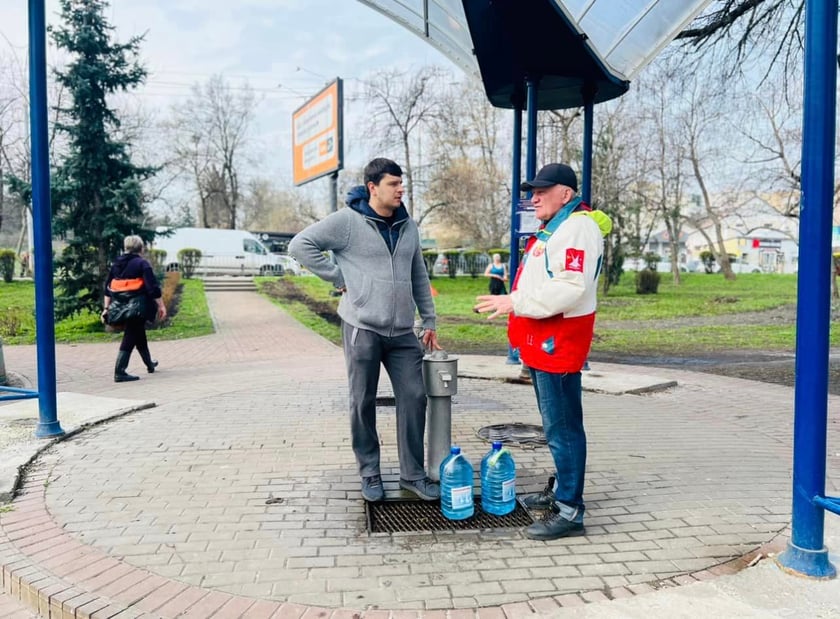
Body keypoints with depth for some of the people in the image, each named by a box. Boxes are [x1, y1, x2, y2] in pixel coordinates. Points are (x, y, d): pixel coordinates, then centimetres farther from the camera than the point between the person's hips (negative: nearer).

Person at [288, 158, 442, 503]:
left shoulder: (407, 226, 12)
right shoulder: (347, 221, -6)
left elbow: (419, 278, 18)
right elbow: (301, 245, -8)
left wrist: (429, 321, 16)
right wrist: (338, 277, -10)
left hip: (403, 332, 5)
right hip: (362, 328, -5)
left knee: (414, 398, 4)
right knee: (363, 403, 5)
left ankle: (413, 474, 17)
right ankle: (369, 473, 21)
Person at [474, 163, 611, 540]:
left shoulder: (578, 228, -15)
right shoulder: (553, 228, 19)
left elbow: (569, 288, -26)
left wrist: (516, 303, -25)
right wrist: (513, 301, 15)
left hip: (558, 343, -11)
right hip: (542, 342, 11)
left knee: (562, 427, -6)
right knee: (555, 424, 19)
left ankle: (569, 510, 2)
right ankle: (559, 490, 32)